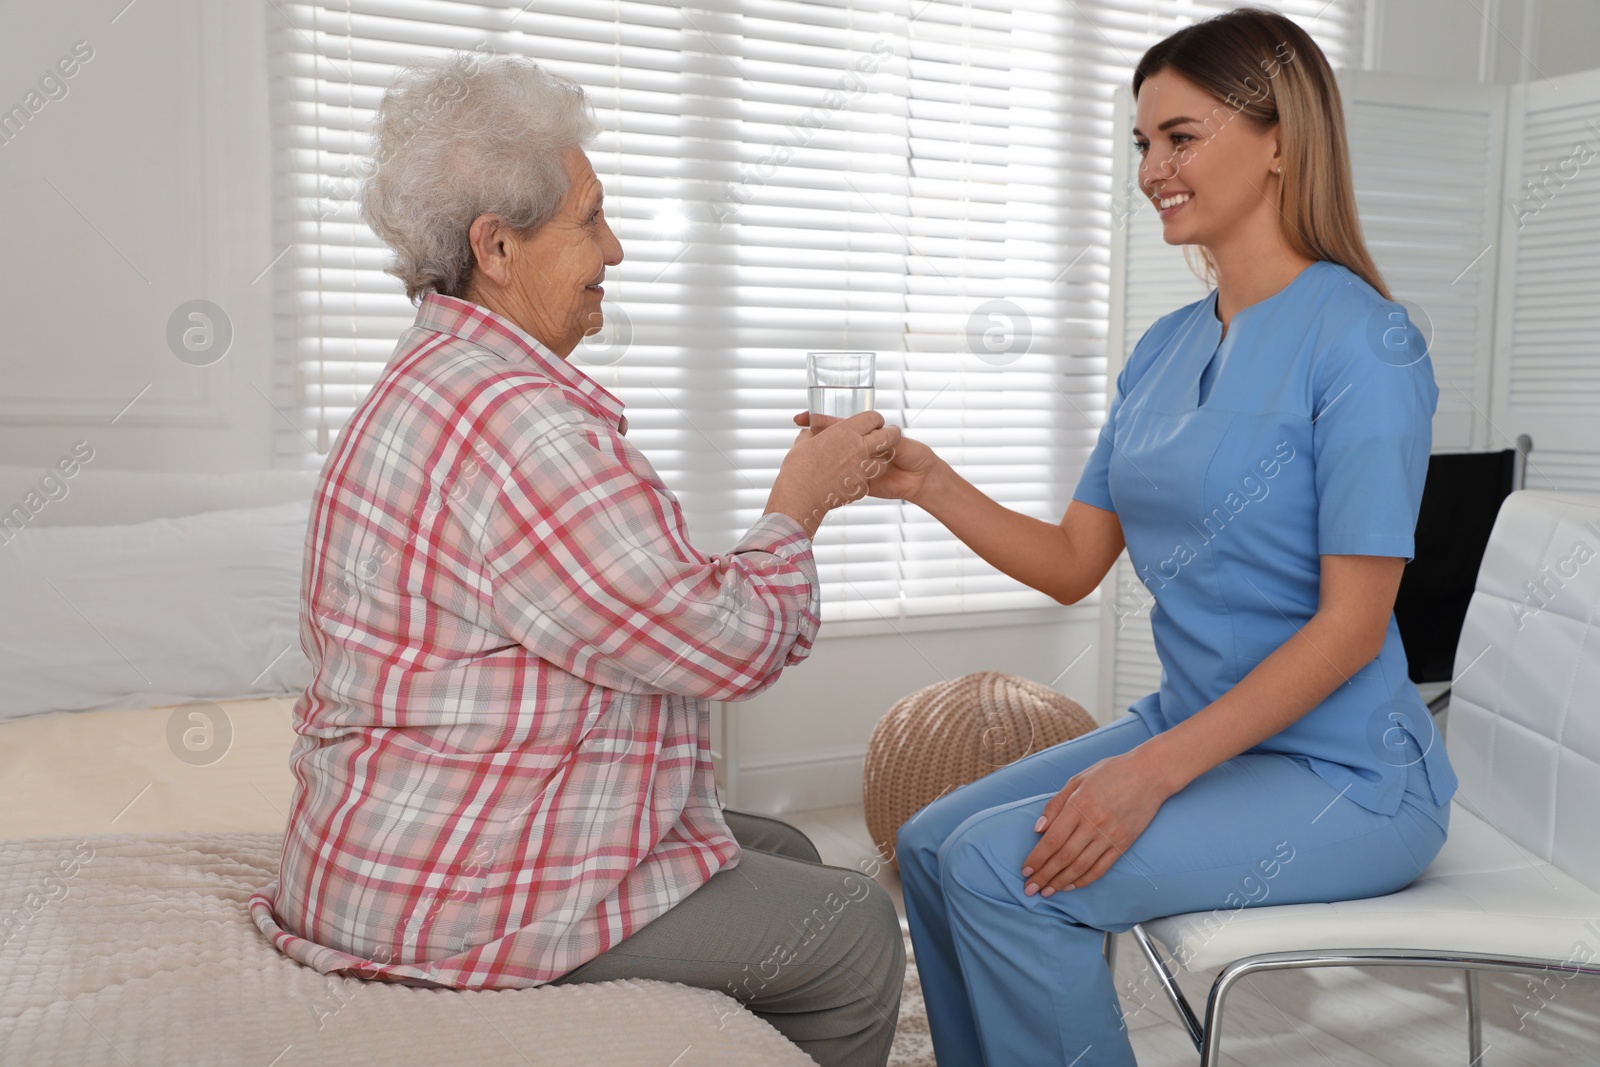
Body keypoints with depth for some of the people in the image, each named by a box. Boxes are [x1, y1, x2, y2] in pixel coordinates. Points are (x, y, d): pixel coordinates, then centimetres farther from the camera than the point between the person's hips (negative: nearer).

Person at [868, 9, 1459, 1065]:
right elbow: (1074, 562, 7)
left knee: (1000, 870, -21)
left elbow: (1351, 624, -19)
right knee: (929, 844, 1)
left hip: (1340, 775, -7)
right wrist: (930, 483, -8)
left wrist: (1152, 772, -24)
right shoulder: (1167, 346, 9)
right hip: (1194, 729, 8)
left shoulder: (1359, 342, -15)